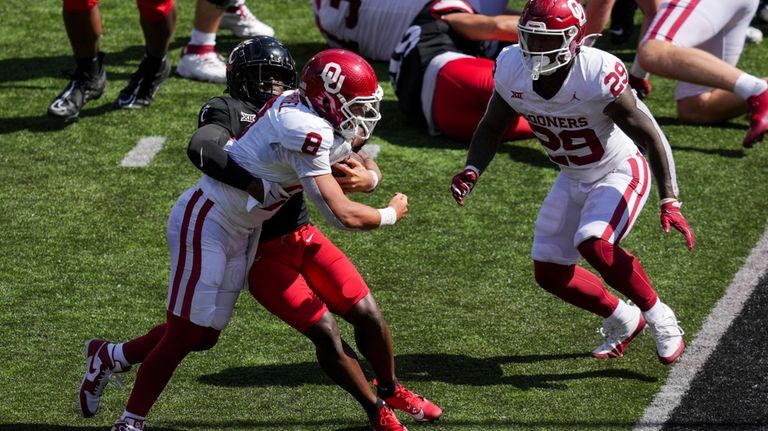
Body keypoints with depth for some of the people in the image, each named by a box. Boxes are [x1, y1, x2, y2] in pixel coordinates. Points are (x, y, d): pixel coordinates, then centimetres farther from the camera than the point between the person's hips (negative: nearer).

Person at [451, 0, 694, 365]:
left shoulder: (599, 77, -32)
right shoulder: (513, 71, -16)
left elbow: (651, 138, -24)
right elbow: (492, 128, 1)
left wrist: (669, 202, -28)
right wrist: (472, 171, -17)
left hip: (620, 173, -7)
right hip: (574, 180, 7)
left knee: (594, 245, -30)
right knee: (550, 272, 4)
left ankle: (659, 318, -7)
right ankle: (623, 320, 29)